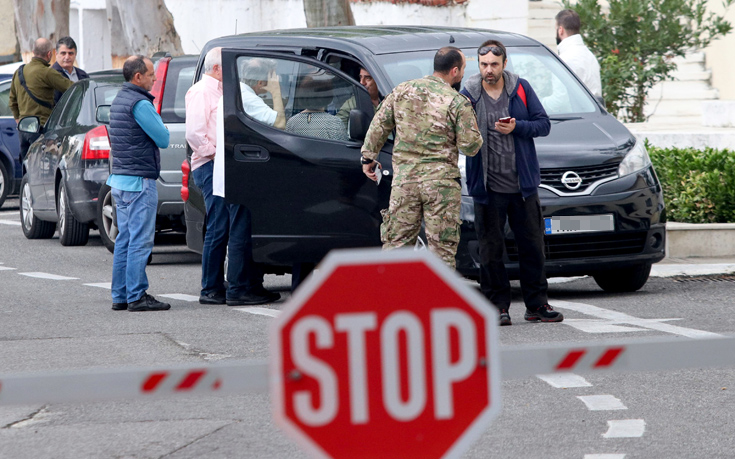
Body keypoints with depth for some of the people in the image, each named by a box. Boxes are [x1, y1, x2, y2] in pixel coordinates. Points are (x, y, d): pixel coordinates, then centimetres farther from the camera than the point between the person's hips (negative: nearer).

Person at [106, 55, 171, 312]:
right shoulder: (139, 104, -15)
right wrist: (155, 116, 3)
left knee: (125, 240, 11)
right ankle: (137, 297, -9)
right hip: (139, 180, -10)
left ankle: (120, 296, 13)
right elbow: (163, 139, -12)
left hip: (119, 179, 10)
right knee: (140, 241, -8)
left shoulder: (119, 100, 15)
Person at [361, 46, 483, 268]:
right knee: (442, 249, 1)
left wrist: (368, 157, 21)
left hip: (403, 178, 3)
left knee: (396, 243, 8)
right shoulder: (458, 103, -6)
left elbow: (379, 126, 11)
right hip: (441, 183, -3)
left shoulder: (402, 90, 7)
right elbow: (470, 146, -5)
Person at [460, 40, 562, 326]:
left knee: (532, 245, 6)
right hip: (488, 187, -2)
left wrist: (517, 127, -12)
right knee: (491, 249, 0)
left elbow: (544, 125, 4)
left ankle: (536, 304, 15)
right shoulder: (468, 95, 0)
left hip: (523, 183, 2)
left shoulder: (521, 89, 4)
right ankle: (498, 306, 7)